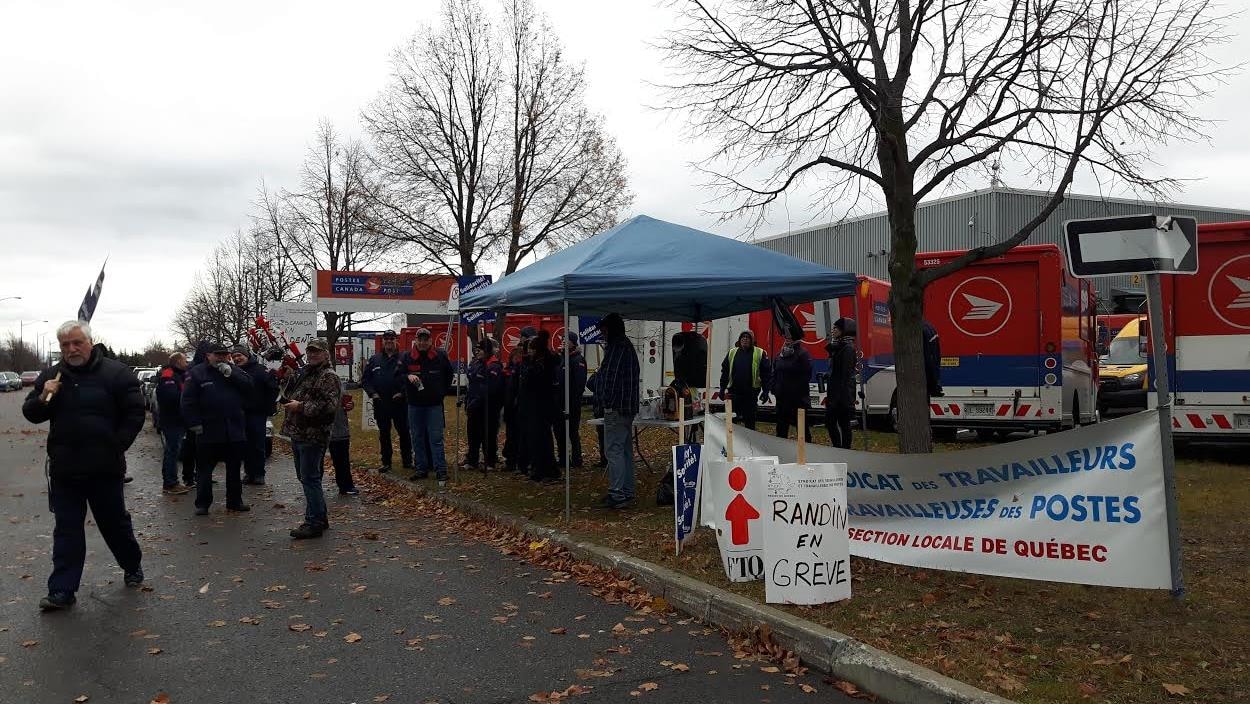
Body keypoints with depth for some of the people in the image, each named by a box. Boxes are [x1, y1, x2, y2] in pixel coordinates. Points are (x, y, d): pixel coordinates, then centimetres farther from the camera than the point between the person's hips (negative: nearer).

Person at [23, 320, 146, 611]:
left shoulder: (116, 373, -6)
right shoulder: (50, 376, 7)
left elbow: (135, 413, -5)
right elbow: (31, 414, 10)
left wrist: (117, 446, -11)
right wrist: (43, 398, -12)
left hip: (105, 468, -3)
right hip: (64, 469, 3)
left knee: (115, 522, 12)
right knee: (67, 530, 6)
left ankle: (133, 566, 34)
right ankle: (62, 591, 10)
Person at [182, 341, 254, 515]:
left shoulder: (235, 371, 10)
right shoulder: (196, 373, -1)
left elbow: (249, 387, -5)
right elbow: (188, 401, -5)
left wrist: (231, 374, -15)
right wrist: (194, 424, -11)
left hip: (235, 431, 3)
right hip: (208, 431, -3)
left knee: (234, 469, 12)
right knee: (204, 469, 4)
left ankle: (235, 501, 23)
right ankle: (202, 504, 13)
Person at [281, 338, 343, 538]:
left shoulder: (329, 377, -12)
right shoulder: (303, 372, 17)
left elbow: (330, 405, -24)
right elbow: (290, 395, 30)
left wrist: (301, 407, -20)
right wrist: (286, 401, 8)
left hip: (313, 436, -10)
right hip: (298, 434, 10)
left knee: (310, 478, -7)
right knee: (305, 477, 16)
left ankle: (314, 523, -1)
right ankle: (320, 517, 26)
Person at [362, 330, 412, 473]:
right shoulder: (374, 360, 9)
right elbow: (365, 379, 11)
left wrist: (402, 393, -11)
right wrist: (372, 393, -2)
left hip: (399, 403, -2)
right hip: (380, 404, 3)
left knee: (404, 432, 2)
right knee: (384, 434, 8)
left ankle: (407, 461, 12)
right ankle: (386, 463, 16)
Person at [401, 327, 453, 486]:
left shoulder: (440, 356, 1)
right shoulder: (407, 357, 1)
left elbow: (448, 376, 15)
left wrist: (442, 392, 8)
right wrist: (408, 376, -20)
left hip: (434, 404, -2)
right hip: (414, 404, 2)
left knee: (436, 439, -5)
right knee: (417, 439, 8)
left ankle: (441, 472, -5)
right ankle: (422, 469, 17)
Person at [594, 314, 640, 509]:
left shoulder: (616, 348, -14)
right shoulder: (629, 347, 17)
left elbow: (608, 377, -19)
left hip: (615, 407, -10)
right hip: (629, 408, 10)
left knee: (614, 451, -7)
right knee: (625, 450, 14)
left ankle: (617, 495, -7)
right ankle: (628, 492, 21)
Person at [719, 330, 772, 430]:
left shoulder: (759, 353, 0)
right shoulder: (732, 353, 9)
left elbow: (766, 373, -2)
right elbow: (725, 371, 12)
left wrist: (765, 391, -7)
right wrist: (722, 389, 7)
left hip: (751, 394, -3)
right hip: (734, 392, 3)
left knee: (750, 421, 4)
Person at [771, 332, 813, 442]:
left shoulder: (803, 354, -7)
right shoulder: (780, 354, 12)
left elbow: (806, 375, -13)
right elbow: (774, 373, 17)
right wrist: (775, 389, 6)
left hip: (799, 397, -6)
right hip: (782, 396, 7)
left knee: (802, 426, 0)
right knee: (781, 428, 13)